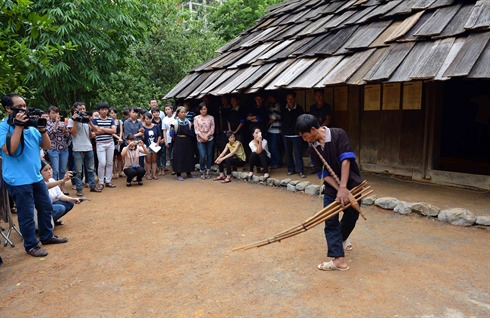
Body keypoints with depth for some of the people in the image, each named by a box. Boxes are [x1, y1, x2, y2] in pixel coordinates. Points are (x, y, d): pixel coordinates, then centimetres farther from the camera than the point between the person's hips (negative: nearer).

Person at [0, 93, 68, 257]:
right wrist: (18, 126, -21)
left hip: (36, 176, 7)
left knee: (46, 208, 17)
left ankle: (47, 236, 35)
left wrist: (42, 129, -6)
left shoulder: (31, 126, 9)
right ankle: (31, 245, 19)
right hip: (18, 180, -7)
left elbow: (47, 146, 10)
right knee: (26, 214, 3)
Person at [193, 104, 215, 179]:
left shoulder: (211, 117, 5)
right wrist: (202, 137, -12)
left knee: (209, 155, 5)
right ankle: (202, 172, 6)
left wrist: (207, 136, -12)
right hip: (200, 140, -1)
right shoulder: (196, 118, 4)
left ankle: (208, 171, 16)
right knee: (202, 156, -10)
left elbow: (212, 128, 0)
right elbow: (196, 130, -1)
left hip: (210, 139, 2)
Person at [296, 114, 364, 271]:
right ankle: (339, 259, 0)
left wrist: (343, 187, -28)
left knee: (351, 217, 12)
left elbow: (346, 160, -24)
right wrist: (338, 189, -22)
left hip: (351, 183, -2)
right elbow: (323, 173, -8)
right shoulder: (312, 149, -6)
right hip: (332, 187, 3)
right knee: (331, 222, -5)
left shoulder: (338, 134, -18)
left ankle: (342, 238, 42)